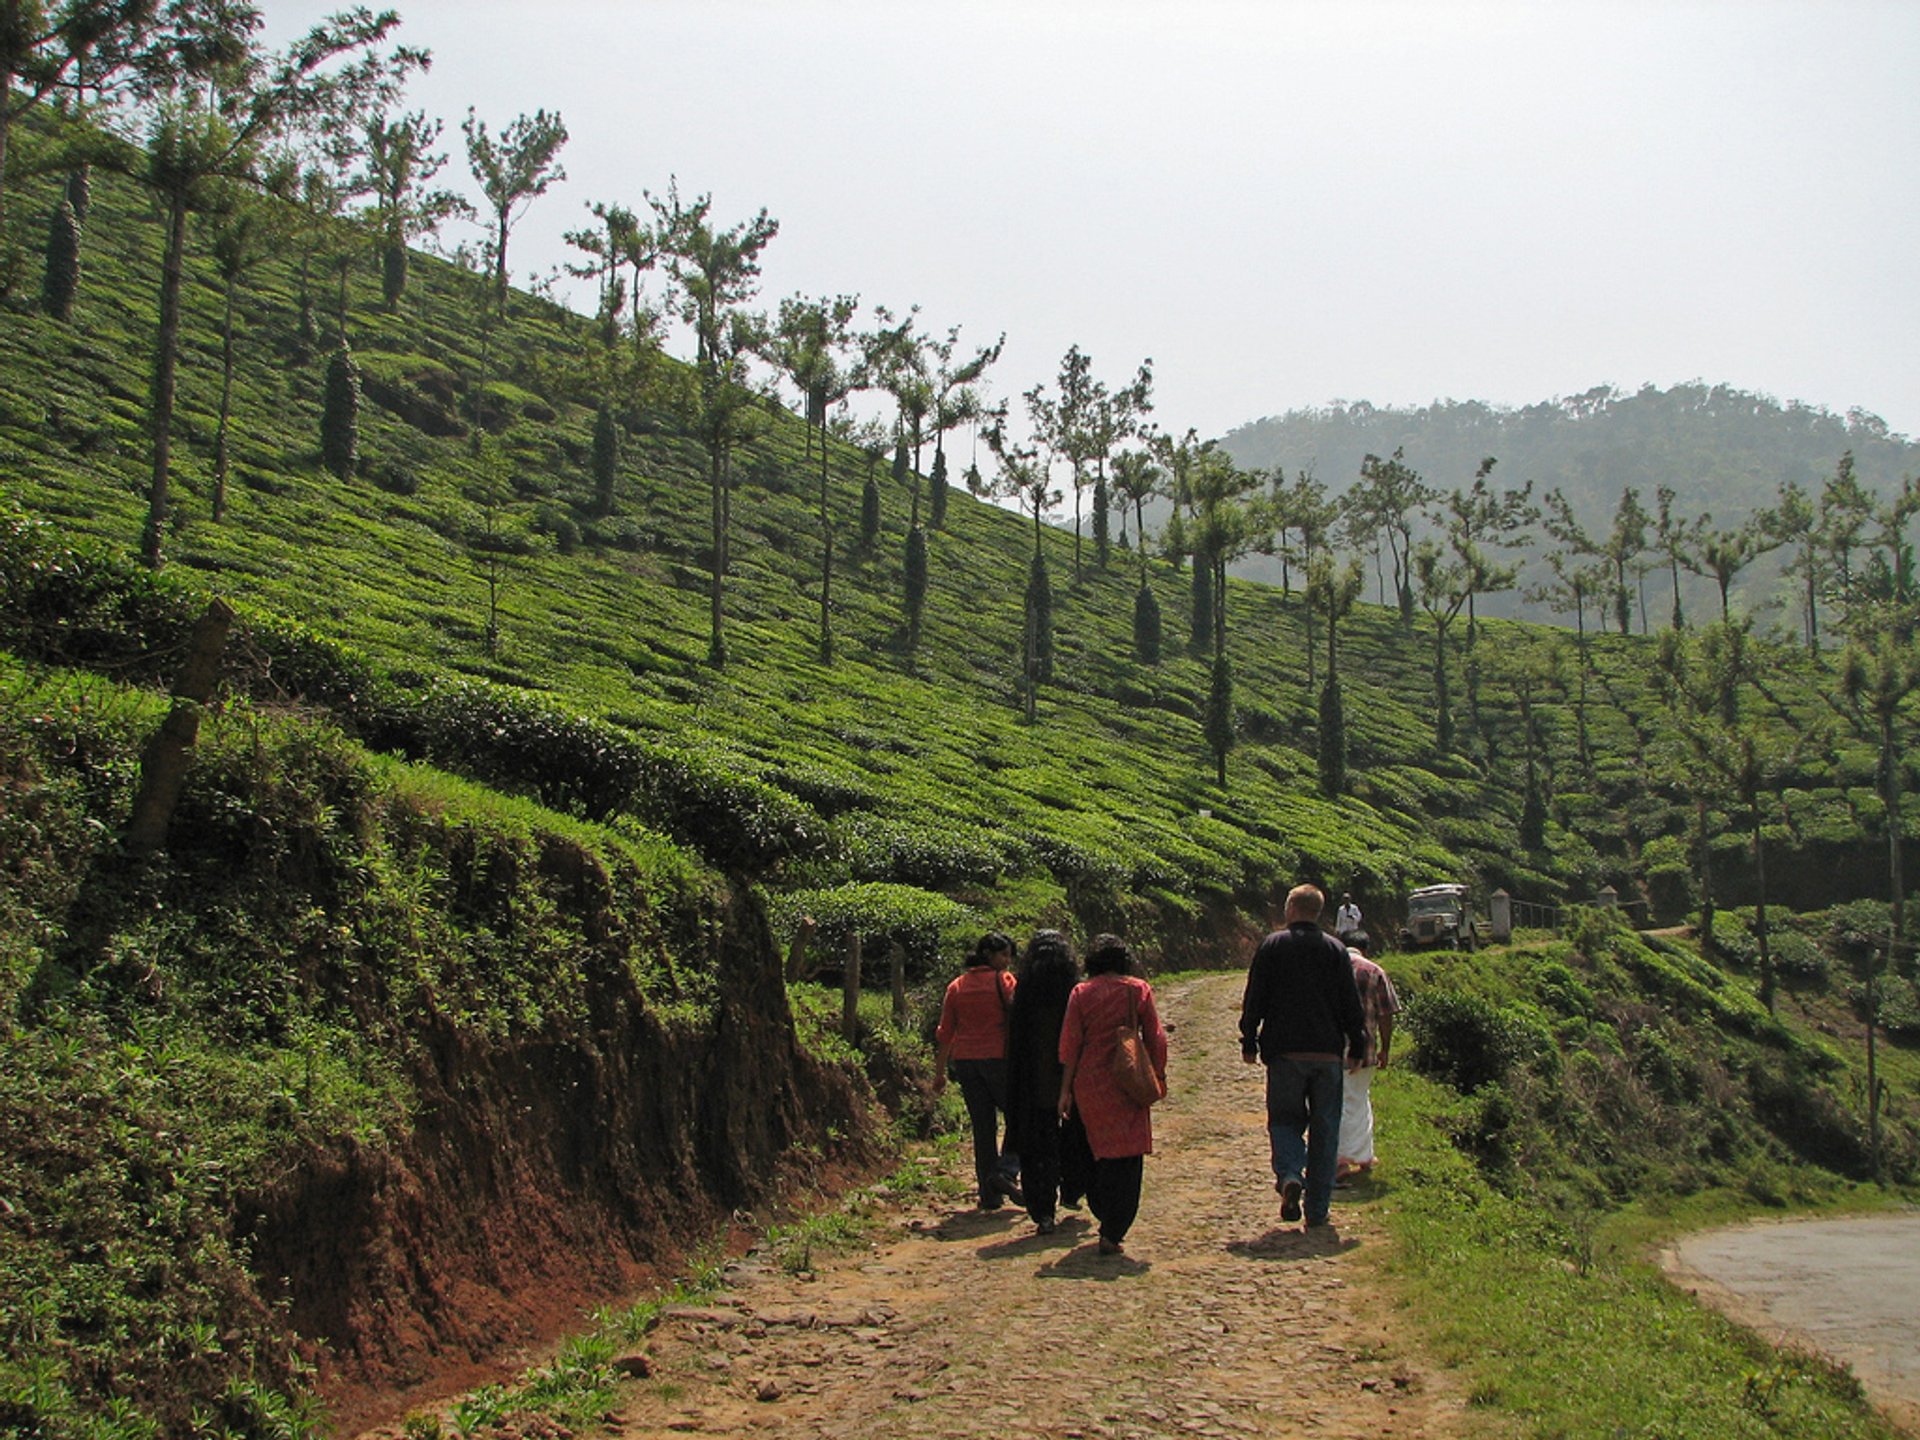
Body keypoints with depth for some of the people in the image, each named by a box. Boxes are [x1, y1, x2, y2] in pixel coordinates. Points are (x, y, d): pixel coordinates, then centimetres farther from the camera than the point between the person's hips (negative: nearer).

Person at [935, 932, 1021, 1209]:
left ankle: (989, 1195, 10)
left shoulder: (956, 986, 10)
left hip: (964, 1060, 5)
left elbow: (945, 1031, 10)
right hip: (998, 1058, -5)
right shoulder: (1003, 981, -4)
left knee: (982, 1127, 9)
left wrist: (940, 1069, 14)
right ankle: (1005, 1172, -10)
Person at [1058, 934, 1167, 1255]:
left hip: (1088, 1082, 2)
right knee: (1126, 1157, 2)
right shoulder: (1138, 990, -1)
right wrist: (1158, 1076, 10)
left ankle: (1105, 1219, 27)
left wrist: (1065, 1090, 4)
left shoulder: (1081, 993, 1)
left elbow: (1070, 1044, 0)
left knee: (1100, 1151, 19)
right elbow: (1155, 1038, -1)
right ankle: (1112, 1233, -4)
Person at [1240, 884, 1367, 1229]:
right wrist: (1357, 1046, 12)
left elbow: (1254, 1000, 0)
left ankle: (1289, 1175, -19)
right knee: (1324, 1129, 7)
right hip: (1328, 1053, 1)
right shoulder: (1335, 950, 5)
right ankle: (1318, 1208, 8)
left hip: (1284, 1052, -1)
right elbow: (1351, 1004, 5)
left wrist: (1249, 1042, 8)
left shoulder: (1272, 946, 0)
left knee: (1285, 1119, 9)